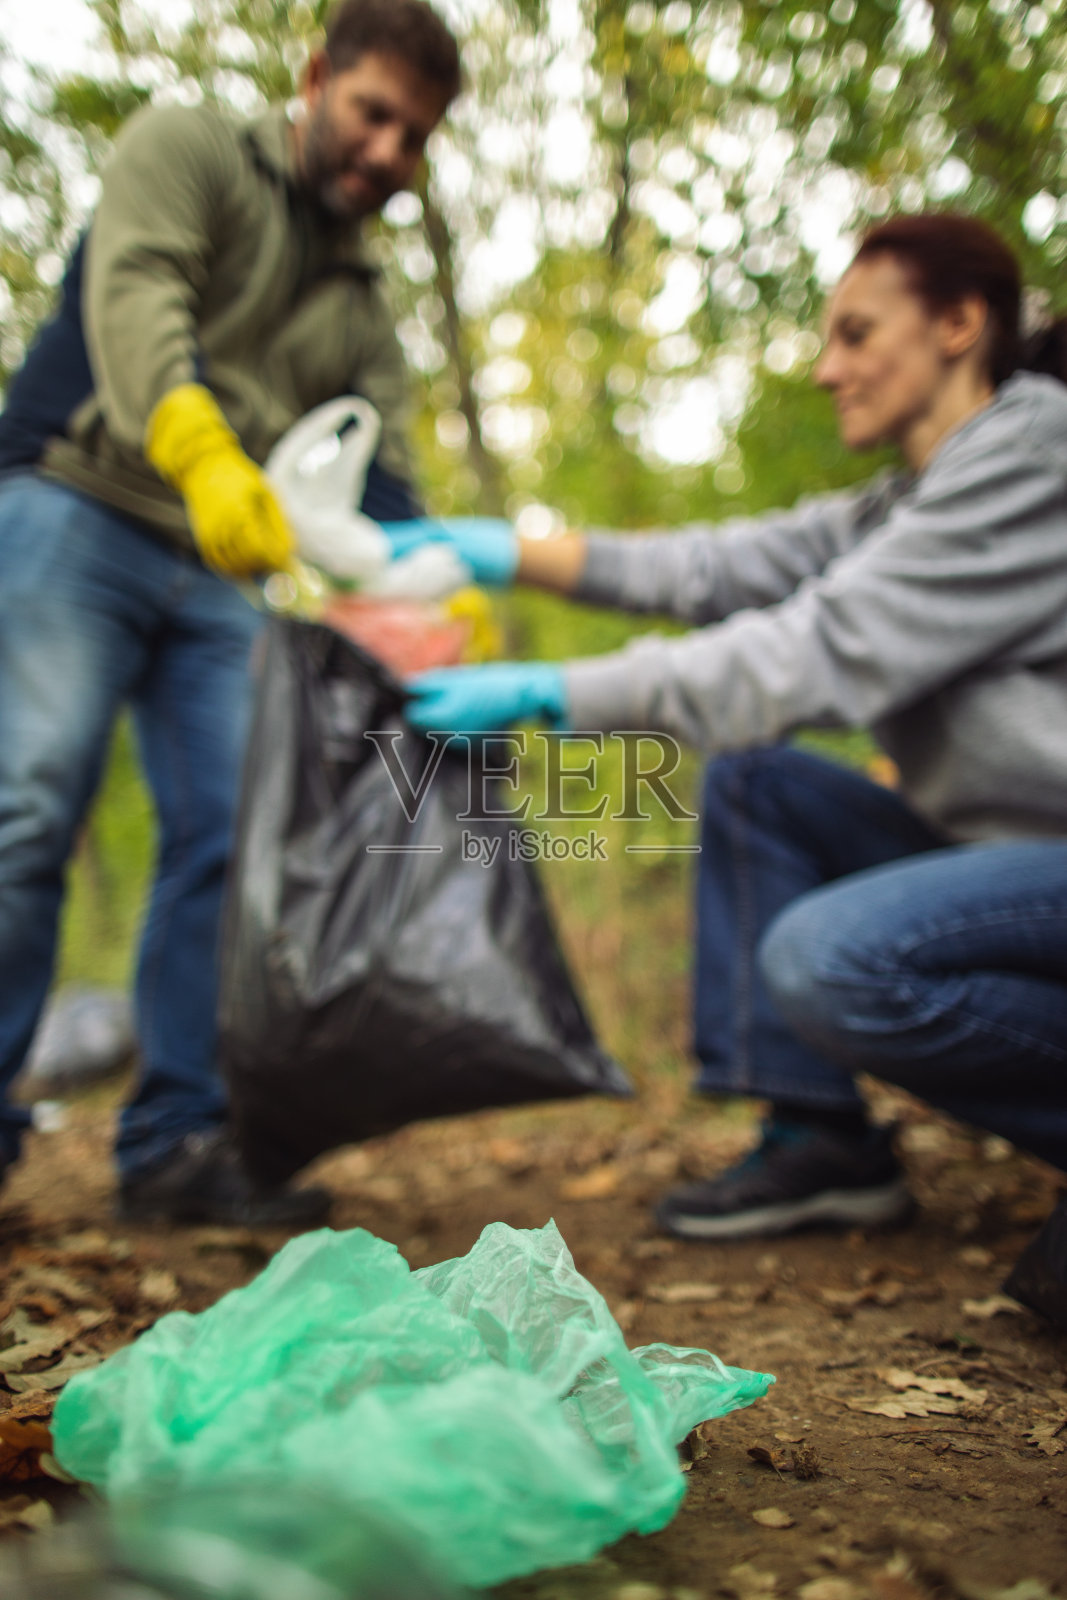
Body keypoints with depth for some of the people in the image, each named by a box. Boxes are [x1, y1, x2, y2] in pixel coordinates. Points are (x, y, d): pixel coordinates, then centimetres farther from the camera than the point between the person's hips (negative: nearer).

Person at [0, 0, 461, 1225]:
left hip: (220, 572, 6)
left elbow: (375, 477, 8)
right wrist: (202, 451, -35)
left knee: (230, 837, -6)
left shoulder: (361, 308, 20)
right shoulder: (185, 149, 5)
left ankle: (177, 1143, 0)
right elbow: (135, 295, -15)